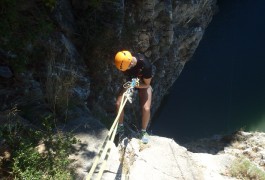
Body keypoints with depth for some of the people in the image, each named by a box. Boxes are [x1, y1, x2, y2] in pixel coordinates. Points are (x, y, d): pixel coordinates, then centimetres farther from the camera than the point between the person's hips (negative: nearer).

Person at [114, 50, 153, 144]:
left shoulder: (146, 65, -38)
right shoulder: (124, 62, -26)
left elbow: (146, 84, -24)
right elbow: (126, 75, -3)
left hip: (143, 85, -3)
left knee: (146, 109, -20)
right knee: (118, 103, -11)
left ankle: (143, 131, 6)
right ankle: (120, 127, 13)